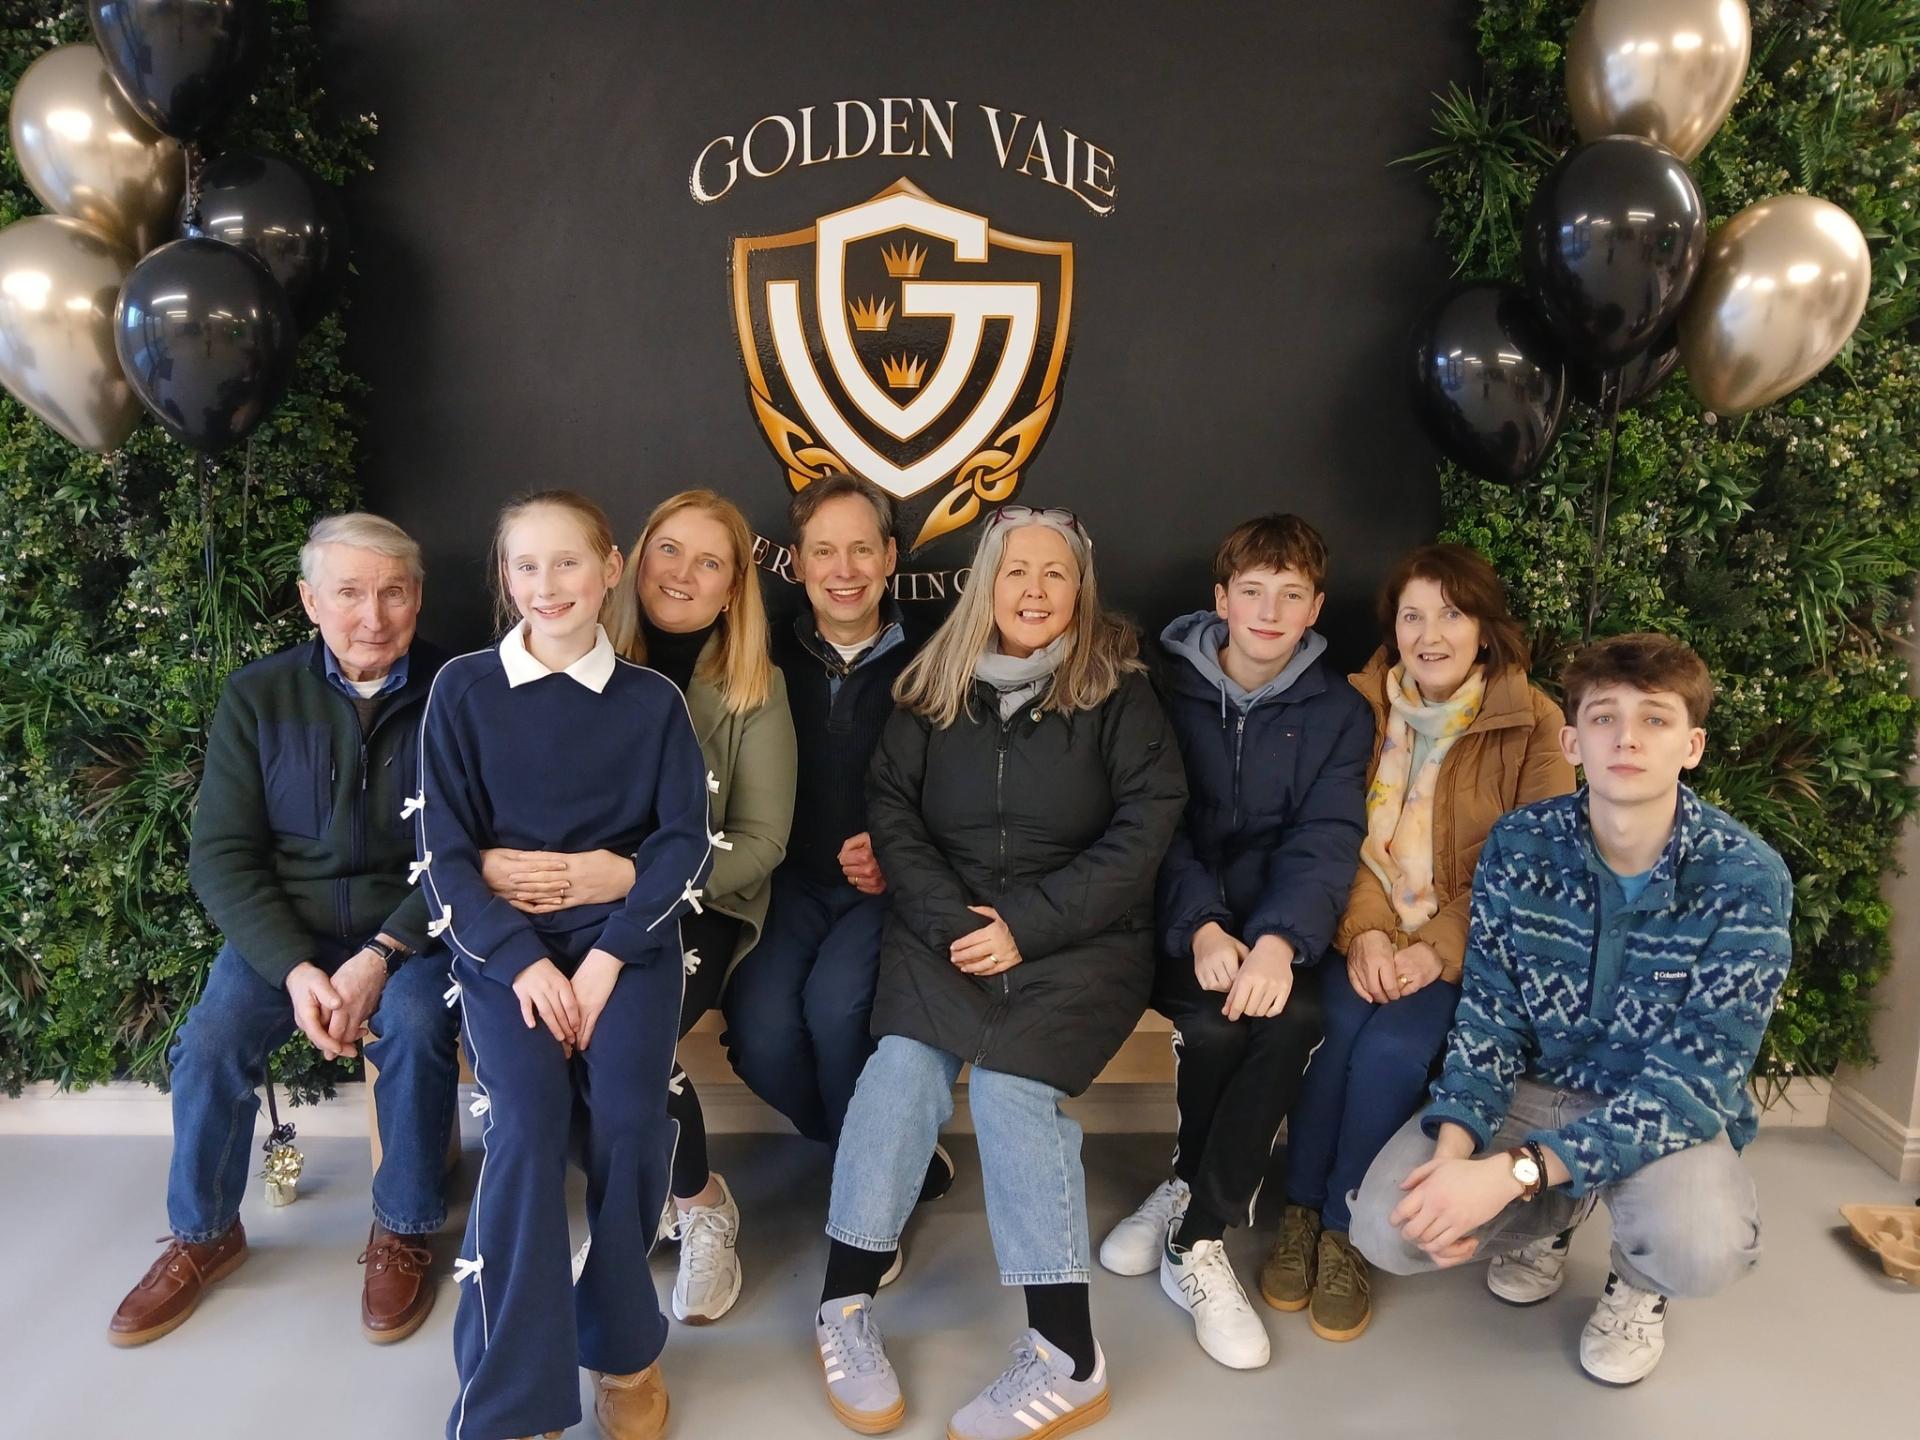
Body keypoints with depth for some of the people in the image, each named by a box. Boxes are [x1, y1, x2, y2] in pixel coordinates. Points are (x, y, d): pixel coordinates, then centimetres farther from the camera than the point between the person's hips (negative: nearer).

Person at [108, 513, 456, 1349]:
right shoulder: (257, 698, -2)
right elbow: (222, 855, -4)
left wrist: (381, 957, -24)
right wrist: (294, 969, -19)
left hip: (412, 922, -2)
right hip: (284, 926, 2)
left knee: (416, 1024, -29)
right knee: (211, 1040, -20)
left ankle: (403, 1229, -5)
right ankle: (203, 1233, 8)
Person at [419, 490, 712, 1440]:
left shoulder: (652, 701, 4)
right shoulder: (462, 691, 2)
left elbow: (686, 843, 1)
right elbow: (444, 851, 0)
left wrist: (608, 953, -13)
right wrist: (523, 959, -13)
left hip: (626, 931, 0)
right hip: (499, 937, 0)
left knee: (629, 1115, -21)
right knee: (527, 1121, -23)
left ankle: (623, 1345, 5)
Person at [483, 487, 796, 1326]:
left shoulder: (755, 689, -1)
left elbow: (760, 842, -9)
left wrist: (635, 875, -27)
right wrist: (488, 859, -27)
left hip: (699, 909, -2)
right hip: (575, 907, 2)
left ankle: (700, 1203, 4)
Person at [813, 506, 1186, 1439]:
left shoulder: (1117, 692, 2)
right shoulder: (933, 689, 9)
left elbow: (1143, 831, -5)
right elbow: (891, 813, 5)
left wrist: (1026, 927, -13)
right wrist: (953, 923, -12)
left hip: (1081, 939, -2)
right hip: (946, 928, 2)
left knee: (1008, 1081, -25)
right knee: (905, 1061, -23)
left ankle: (1067, 1360, -16)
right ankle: (845, 1303, -8)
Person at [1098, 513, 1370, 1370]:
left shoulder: (1338, 712, 5)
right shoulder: (1167, 691, 2)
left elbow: (1326, 841, -8)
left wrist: (1279, 941, -27)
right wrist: (1201, 926, -24)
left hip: (1272, 927, 1)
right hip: (1178, 922, -1)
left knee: (1295, 1017, -30)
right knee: (1213, 1022, -31)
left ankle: (1195, 1233, -13)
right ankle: (1201, 1193, 1)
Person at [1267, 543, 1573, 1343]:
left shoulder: (1532, 723, -3)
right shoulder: (1357, 705, 3)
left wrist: (1439, 949, -18)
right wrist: (1364, 930, -17)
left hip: (1466, 945, -1)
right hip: (1365, 931, 2)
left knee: (1393, 1046, -27)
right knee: (1334, 1027, -27)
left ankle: (1346, 1233, -4)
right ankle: (1299, 1212, -5)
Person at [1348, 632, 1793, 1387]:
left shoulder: (1748, 877, -21)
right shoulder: (1518, 844, -12)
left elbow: (1695, 1075, -25)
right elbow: (1488, 1011, -8)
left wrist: (1515, 1172, -35)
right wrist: (1454, 1148, -28)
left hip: (1672, 1109, -2)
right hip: (1533, 1085, 2)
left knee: (1704, 1249, -35)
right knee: (1387, 1227, -18)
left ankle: (1637, 1283, 6)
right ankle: (1547, 1217, 17)